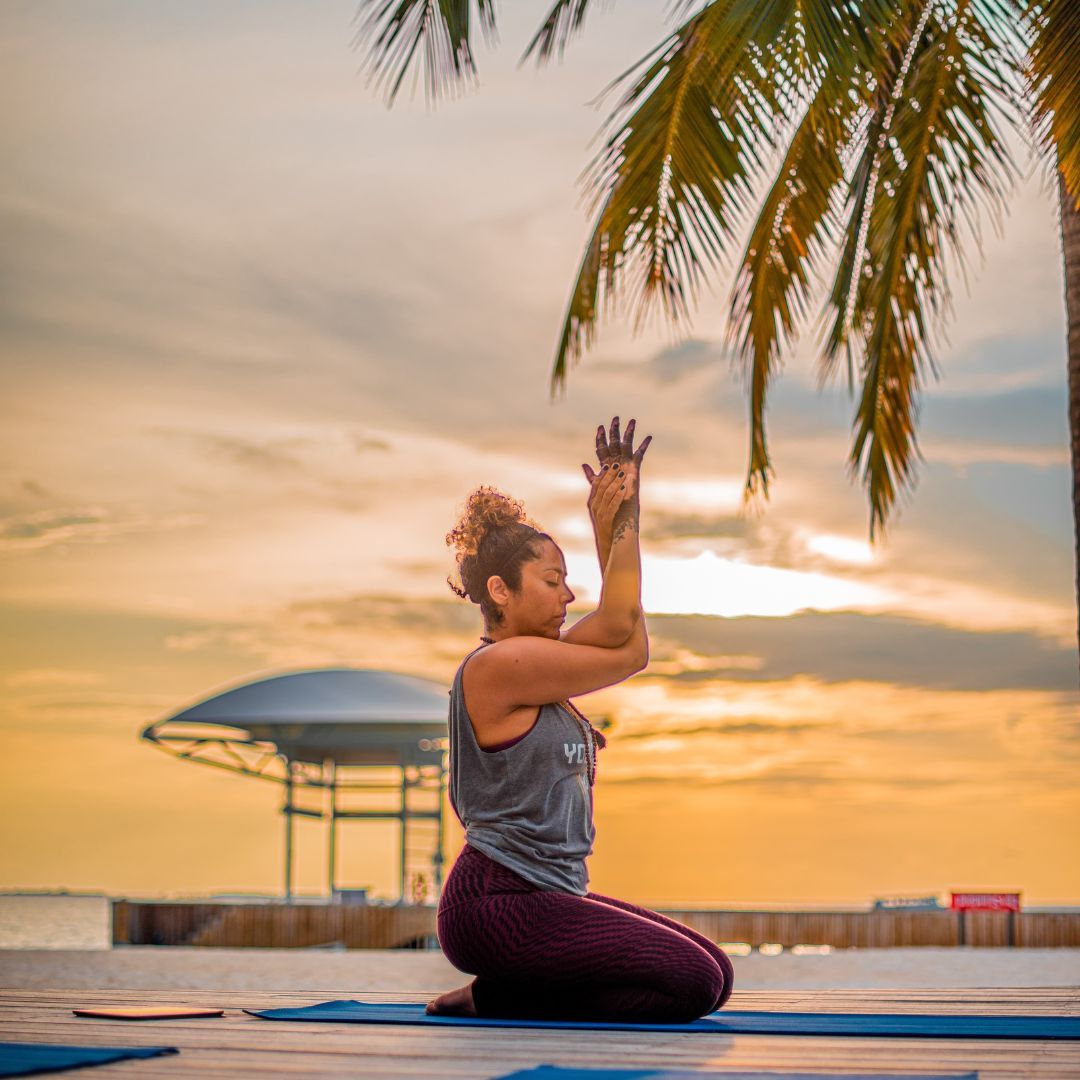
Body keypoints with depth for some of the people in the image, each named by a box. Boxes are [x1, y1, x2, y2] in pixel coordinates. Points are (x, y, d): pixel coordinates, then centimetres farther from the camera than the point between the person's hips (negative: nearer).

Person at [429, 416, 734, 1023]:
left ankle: (498, 995, 8)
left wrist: (621, 523, 6)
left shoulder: (532, 664, 16)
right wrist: (617, 528, -6)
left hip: (547, 897, 10)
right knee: (693, 981, -17)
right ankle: (492, 1000, -6)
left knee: (714, 974, 8)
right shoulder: (498, 665, -13)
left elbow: (617, 626, 12)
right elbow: (630, 652, -10)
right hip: (497, 905, -10)